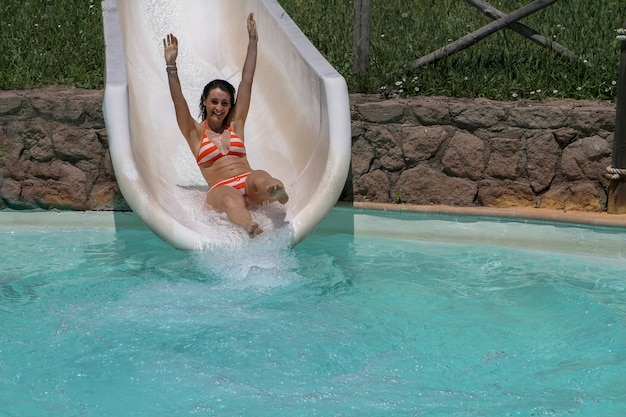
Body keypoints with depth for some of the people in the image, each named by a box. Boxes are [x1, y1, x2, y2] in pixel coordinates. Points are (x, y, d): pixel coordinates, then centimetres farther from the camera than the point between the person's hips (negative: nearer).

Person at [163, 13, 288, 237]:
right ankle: (251, 227, -74)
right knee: (231, 198, -40)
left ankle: (277, 193, -71)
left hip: (249, 186, 3)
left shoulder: (235, 125, 22)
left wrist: (252, 41, 21)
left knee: (261, 178, -35)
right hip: (220, 190, -3)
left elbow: (246, 81, 21)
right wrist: (171, 65, -6)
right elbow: (178, 100, 4)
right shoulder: (195, 133, 17)